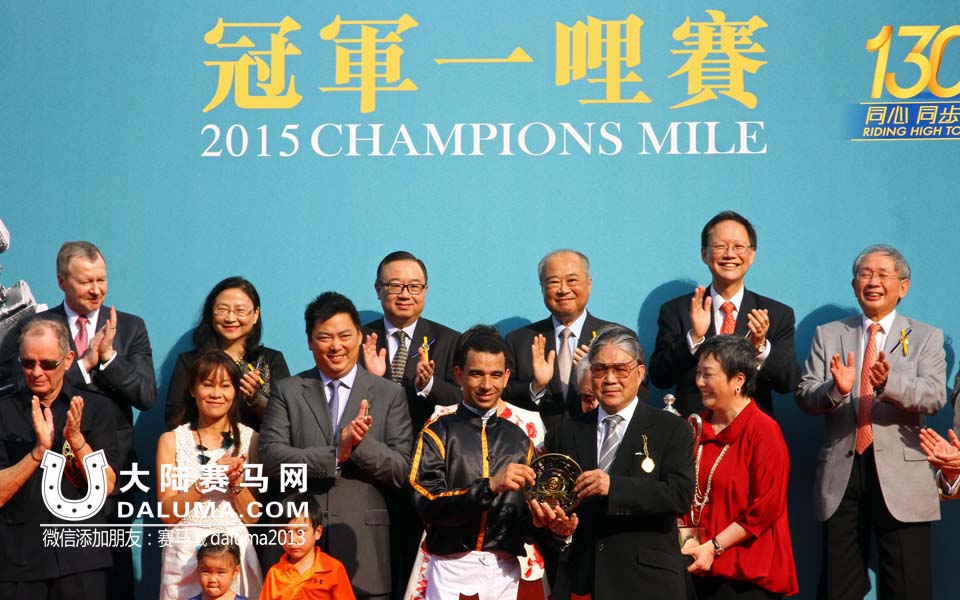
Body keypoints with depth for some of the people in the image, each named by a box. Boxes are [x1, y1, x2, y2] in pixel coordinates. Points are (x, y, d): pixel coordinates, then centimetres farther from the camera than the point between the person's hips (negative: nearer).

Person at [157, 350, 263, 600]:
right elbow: (168, 514, -4)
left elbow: (253, 516, 2)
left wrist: (236, 482, -14)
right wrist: (207, 480, -15)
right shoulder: (171, 440, 4)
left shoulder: (250, 439, 5)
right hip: (185, 553, 0)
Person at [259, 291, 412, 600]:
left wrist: (362, 443, -16)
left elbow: (402, 470, 2)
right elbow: (270, 458, -4)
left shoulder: (389, 394, 8)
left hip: (363, 545, 0)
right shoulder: (286, 392, 8)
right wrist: (335, 454, -15)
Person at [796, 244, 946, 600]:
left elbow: (935, 396, -8)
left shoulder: (926, 338, 9)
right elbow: (804, 396, 3)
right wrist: (836, 388, -19)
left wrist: (889, 382, -27)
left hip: (901, 476, -2)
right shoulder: (828, 335, 14)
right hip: (842, 473, 2)